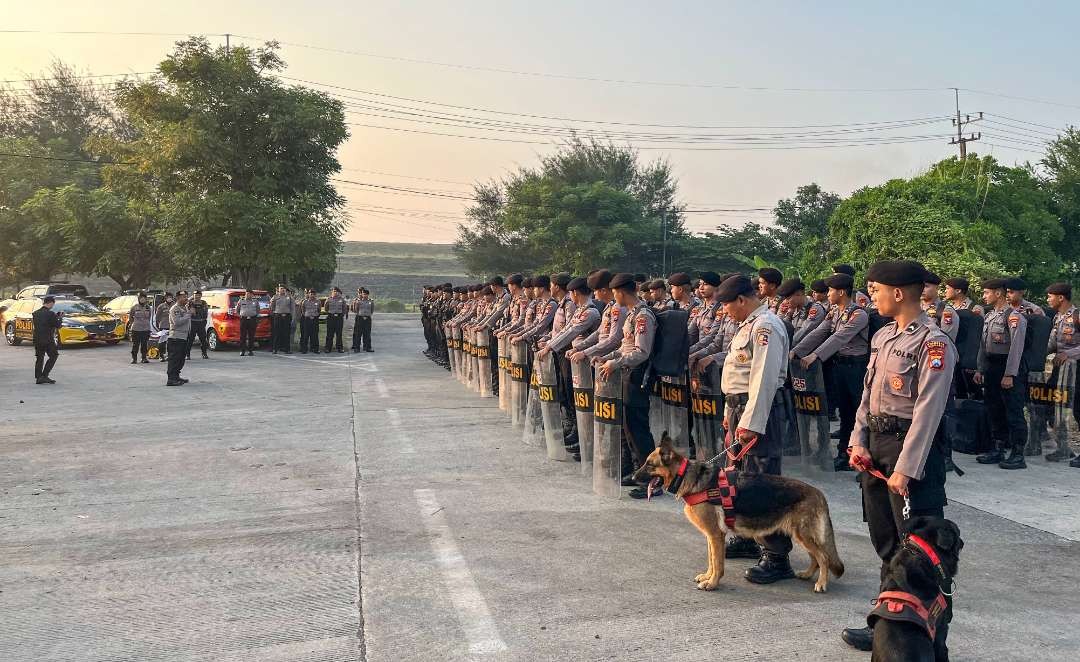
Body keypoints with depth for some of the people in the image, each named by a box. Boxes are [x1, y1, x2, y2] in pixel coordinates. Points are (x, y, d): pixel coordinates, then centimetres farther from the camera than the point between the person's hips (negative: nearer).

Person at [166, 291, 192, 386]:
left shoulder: (185, 308, 20)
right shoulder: (174, 309, -10)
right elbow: (177, 322, -23)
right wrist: (188, 315, -17)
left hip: (184, 337, 10)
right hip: (175, 338, -10)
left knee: (181, 358, 15)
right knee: (174, 359, -11)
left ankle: (176, 376, 24)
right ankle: (171, 379, -12)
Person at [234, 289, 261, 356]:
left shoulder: (255, 301, 11)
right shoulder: (241, 301, 8)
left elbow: (258, 311, 17)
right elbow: (236, 310, 17)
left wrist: (257, 321, 11)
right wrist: (239, 315, 3)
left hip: (252, 319, 0)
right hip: (243, 319, 0)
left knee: (251, 336, 1)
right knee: (243, 336, -3)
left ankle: (250, 350, 7)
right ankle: (242, 351, 2)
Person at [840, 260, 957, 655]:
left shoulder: (933, 344, -15)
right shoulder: (883, 336, 11)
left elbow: (927, 411, -19)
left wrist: (905, 469, -20)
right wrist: (858, 441, 4)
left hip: (910, 446, -9)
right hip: (875, 444, 9)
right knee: (886, 544, 18)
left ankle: (931, 641, 10)